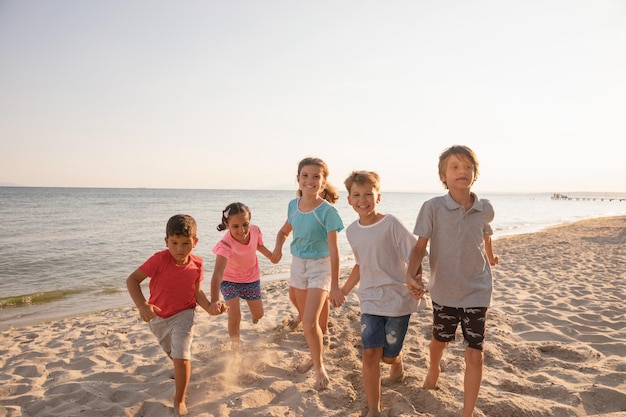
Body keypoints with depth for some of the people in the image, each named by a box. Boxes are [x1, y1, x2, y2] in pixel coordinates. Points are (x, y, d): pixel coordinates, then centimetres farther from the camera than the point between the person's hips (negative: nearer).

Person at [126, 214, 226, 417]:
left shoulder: (197, 264, -18)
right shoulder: (159, 259, -28)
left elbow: (196, 291, -4)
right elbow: (132, 280, -25)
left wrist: (209, 307, -21)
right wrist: (142, 305, -38)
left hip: (182, 315, -1)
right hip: (157, 316, 1)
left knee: (181, 358, -13)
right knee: (171, 352, 27)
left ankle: (179, 401, 11)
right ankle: (180, 371, 63)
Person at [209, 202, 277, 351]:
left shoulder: (255, 230, -26)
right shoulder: (225, 245, -40)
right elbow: (217, 273, -52)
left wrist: (271, 256, -13)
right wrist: (214, 300, -65)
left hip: (251, 277, 4)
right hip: (230, 280, -4)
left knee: (258, 314, 14)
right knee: (234, 317, -13)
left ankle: (254, 319, 54)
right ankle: (235, 347, 15)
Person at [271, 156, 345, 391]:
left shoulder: (327, 211, -19)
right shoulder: (293, 205, -2)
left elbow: (334, 250, -20)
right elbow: (284, 231, 15)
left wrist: (334, 286, -21)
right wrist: (278, 247, -7)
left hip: (320, 267, -5)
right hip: (298, 264, 6)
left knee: (310, 323, -12)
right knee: (306, 321, 18)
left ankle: (319, 366, 13)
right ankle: (314, 358, 41)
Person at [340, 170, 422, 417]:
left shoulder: (391, 224, -16)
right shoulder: (352, 231, 1)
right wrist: (344, 290, 17)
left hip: (398, 300, -3)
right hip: (370, 301, 4)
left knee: (389, 355, 10)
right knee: (370, 353, -3)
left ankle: (398, 365, 48)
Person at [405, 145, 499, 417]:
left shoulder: (485, 209, -7)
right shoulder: (432, 208, -16)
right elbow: (420, 246, -15)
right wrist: (411, 274, -32)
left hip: (477, 292, 1)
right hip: (443, 291, 0)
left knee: (475, 354, -1)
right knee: (440, 340, 23)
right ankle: (433, 370, 57)